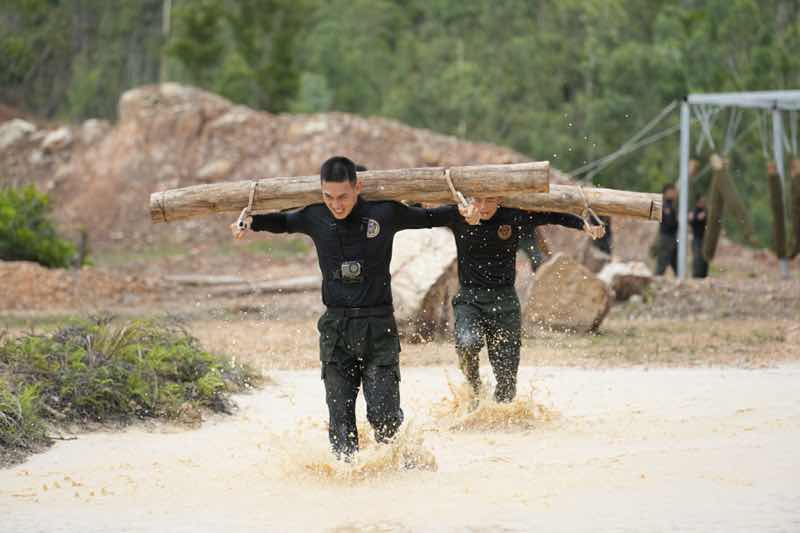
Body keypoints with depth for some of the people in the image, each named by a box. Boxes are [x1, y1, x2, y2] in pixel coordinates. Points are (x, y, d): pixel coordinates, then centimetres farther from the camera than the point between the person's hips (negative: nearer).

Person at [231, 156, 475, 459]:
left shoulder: (384, 214, -5)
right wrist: (250, 222, 9)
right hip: (335, 329, 2)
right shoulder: (315, 218, 1)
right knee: (340, 417, 0)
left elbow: (428, 218, 12)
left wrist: (464, 212, 1)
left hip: (378, 328, -2)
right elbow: (283, 222, 22)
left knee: (383, 416, -6)